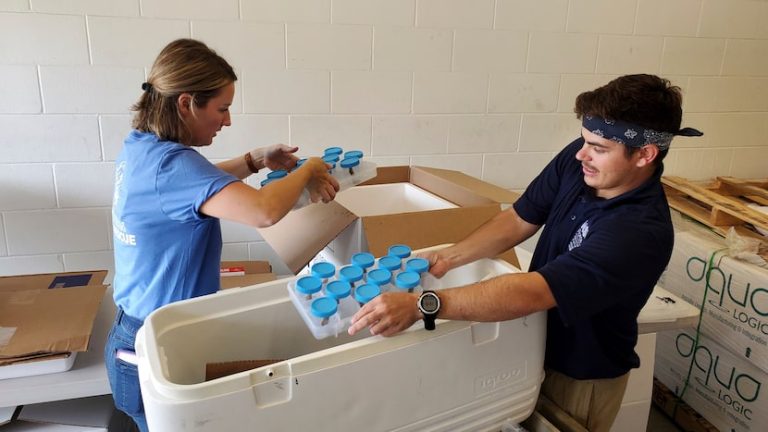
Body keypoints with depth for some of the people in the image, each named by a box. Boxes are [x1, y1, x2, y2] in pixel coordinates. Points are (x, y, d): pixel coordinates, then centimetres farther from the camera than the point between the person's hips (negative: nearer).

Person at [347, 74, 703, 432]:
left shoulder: (642, 232, -35)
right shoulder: (578, 160, -15)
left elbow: (532, 292, -42)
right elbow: (520, 219, -6)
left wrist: (421, 305, -46)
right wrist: (448, 258, -18)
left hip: (582, 377, -5)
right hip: (535, 345, 6)